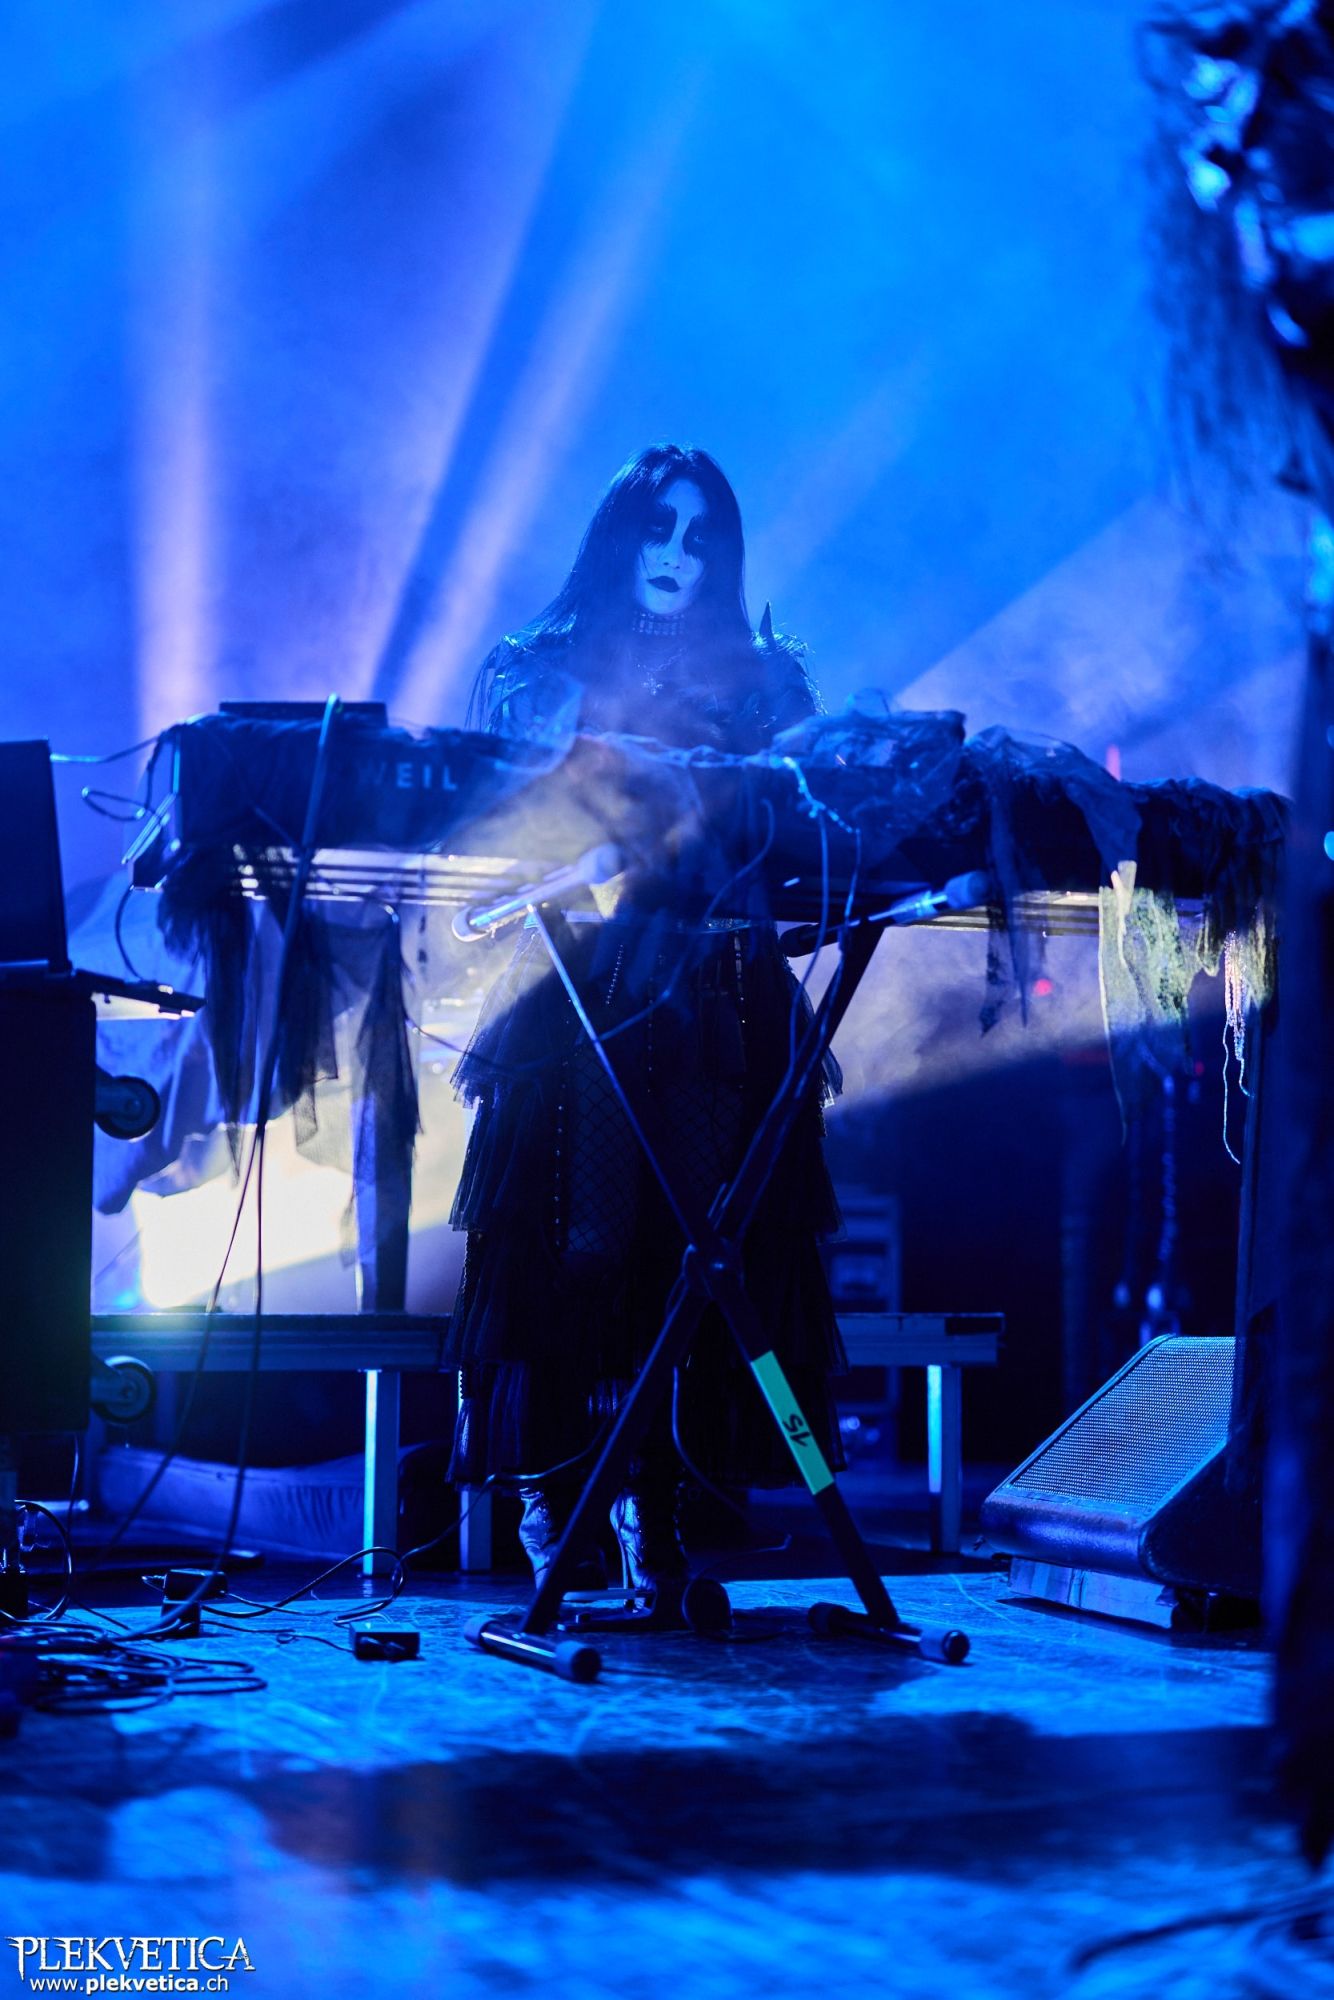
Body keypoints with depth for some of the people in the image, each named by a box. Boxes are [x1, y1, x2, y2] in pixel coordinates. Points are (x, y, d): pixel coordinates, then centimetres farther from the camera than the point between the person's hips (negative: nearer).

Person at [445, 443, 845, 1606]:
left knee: (689, 1240, -7)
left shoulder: (767, 680, 16)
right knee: (565, 1230, -9)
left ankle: (656, 1504, -3)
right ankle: (551, 1486, -3)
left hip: (713, 1008, 1)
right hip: (570, 996, -1)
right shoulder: (537, 669, 13)